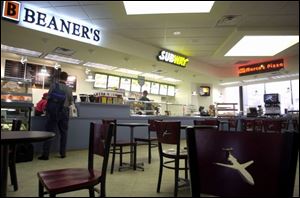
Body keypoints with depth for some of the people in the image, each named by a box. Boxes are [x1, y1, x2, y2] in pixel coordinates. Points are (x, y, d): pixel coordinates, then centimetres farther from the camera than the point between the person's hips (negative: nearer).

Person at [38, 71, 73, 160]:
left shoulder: (54, 85, -4)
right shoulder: (69, 89, 3)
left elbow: (48, 97, -6)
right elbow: (70, 102, 7)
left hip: (53, 111, -2)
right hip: (64, 112, 2)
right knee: (63, 133, 10)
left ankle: (45, 154, 3)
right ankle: (63, 153, 15)